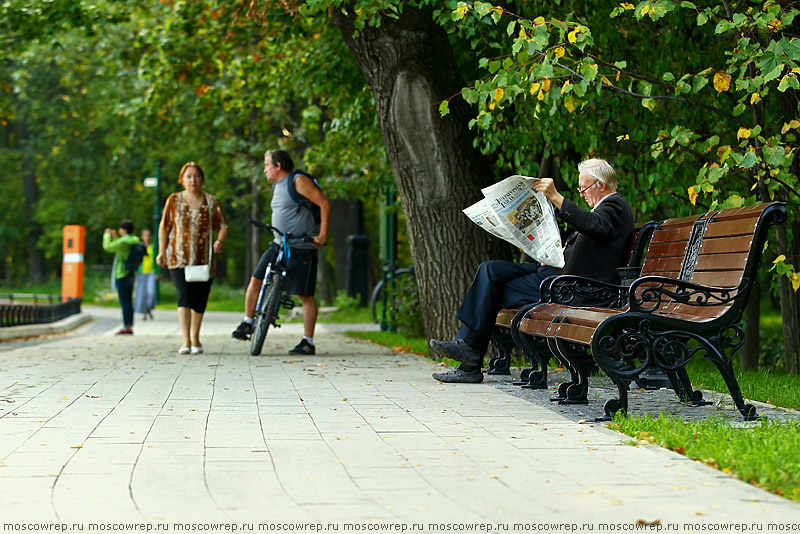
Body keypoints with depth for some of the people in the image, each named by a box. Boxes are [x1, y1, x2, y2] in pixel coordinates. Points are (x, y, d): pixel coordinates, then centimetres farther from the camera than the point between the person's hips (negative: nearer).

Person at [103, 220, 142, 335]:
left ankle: (127, 327, -7)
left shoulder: (124, 241, -17)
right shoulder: (133, 241, 10)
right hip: (130, 274, 9)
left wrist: (107, 235, 0)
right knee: (128, 302, 11)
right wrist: (114, 237, 25)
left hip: (122, 275, -9)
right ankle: (129, 326, 13)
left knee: (125, 302, -7)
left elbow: (107, 247, -15)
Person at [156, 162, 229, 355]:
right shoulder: (174, 200, 7)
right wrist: (161, 252, 4)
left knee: (199, 300, 6)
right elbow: (164, 227, 11)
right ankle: (186, 341, -20)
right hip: (179, 259, -2)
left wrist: (220, 241, -14)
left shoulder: (211, 201, 8)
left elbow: (223, 226, 7)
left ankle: (196, 339, 24)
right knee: (185, 295, -18)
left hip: (204, 260, 2)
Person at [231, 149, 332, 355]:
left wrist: (323, 234, -20)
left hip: (302, 249, -8)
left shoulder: (299, 181, -11)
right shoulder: (276, 186, 16)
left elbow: (325, 203, -16)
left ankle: (308, 342, 0)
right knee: (255, 280, -2)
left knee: (305, 295, -4)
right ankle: (248, 323, 11)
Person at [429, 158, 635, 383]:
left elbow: (595, 226, -32)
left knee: (493, 294, -10)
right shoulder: (607, 206, 22)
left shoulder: (616, 206, -9)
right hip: (558, 270, 10)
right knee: (490, 270, 1)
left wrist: (556, 197, -38)